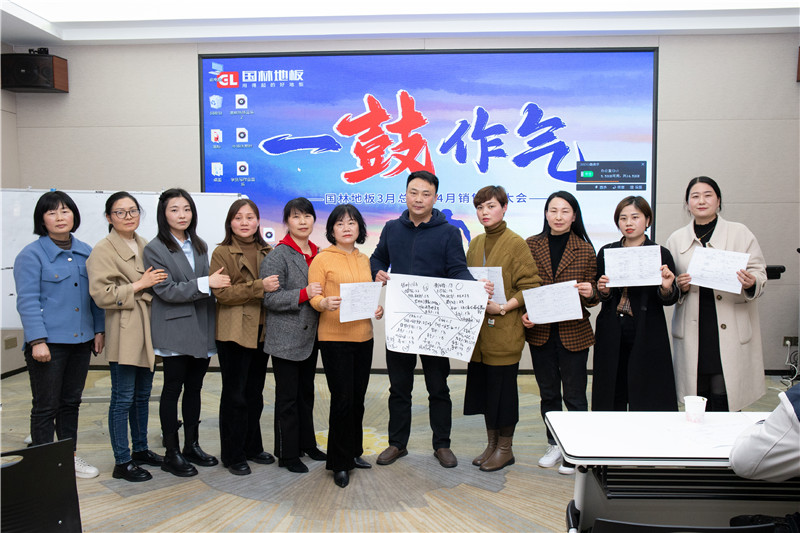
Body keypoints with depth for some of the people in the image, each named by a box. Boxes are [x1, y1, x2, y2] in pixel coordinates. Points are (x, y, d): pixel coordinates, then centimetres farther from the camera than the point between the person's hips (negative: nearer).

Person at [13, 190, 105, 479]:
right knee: (46, 407, 3)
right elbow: (27, 301, -12)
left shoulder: (85, 253, 10)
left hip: (81, 340, 6)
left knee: (71, 402, 16)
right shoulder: (31, 255, -7)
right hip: (49, 343, -5)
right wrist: (37, 341, -18)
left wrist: (99, 330, 8)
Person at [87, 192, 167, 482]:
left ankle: (140, 449, 29)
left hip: (147, 331, 7)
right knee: (123, 399, -1)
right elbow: (101, 294, -16)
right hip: (125, 333, -7)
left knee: (142, 395, 16)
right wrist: (139, 286, -18)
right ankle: (122, 461, 9)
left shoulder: (145, 246, 14)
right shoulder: (103, 250, -8)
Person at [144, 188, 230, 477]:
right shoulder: (155, 249, -6)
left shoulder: (199, 246, 13)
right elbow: (167, 290, -15)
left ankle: (192, 445, 25)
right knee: (173, 388, 2)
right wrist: (206, 283, -20)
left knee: (194, 388, 13)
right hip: (175, 331, -6)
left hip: (201, 330, 6)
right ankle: (172, 453, 13)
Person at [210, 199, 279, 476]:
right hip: (234, 333, -5)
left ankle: (252, 447, 28)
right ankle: (233, 455, 15)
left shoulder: (267, 252, 11)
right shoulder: (222, 253, -5)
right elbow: (222, 293, -16)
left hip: (261, 331, 5)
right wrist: (259, 287, -24)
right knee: (235, 395, 3)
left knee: (255, 393, 15)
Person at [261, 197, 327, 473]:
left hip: (310, 335, 7)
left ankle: (307, 444, 30)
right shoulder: (278, 255, -10)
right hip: (285, 338, -7)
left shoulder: (317, 253, 10)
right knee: (287, 396, 2)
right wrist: (304, 294, -25)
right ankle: (287, 454, 14)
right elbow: (270, 298, -17)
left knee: (306, 392, 17)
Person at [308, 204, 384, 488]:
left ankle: (353, 452, 28)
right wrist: (325, 303, -29)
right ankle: (339, 463, 10)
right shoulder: (322, 259, -4)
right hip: (334, 337, -6)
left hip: (363, 336, 6)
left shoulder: (364, 260, 13)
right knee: (342, 399, -4)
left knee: (358, 398, 12)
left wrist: (377, 308, 2)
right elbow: (313, 296, -8)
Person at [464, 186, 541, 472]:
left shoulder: (517, 244, -8)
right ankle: (492, 443, 28)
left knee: (503, 387, 3)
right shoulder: (475, 244, 12)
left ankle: (505, 448, 19)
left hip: (504, 331, -6)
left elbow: (530, 287, -10)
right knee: (483, 386, 13)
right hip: (478, 329, 6)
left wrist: (503, 307, -20)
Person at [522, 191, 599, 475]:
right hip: (540, 331, 2)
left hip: (573, 332, -2)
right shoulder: (531, 245, 3)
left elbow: (593, 296, 5)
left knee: (574, 395, 4)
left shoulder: (585, 250, 0)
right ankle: (554, 444, 30)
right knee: (548, 393, 14)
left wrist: (590, 293, -17)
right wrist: (523, 313, -8)